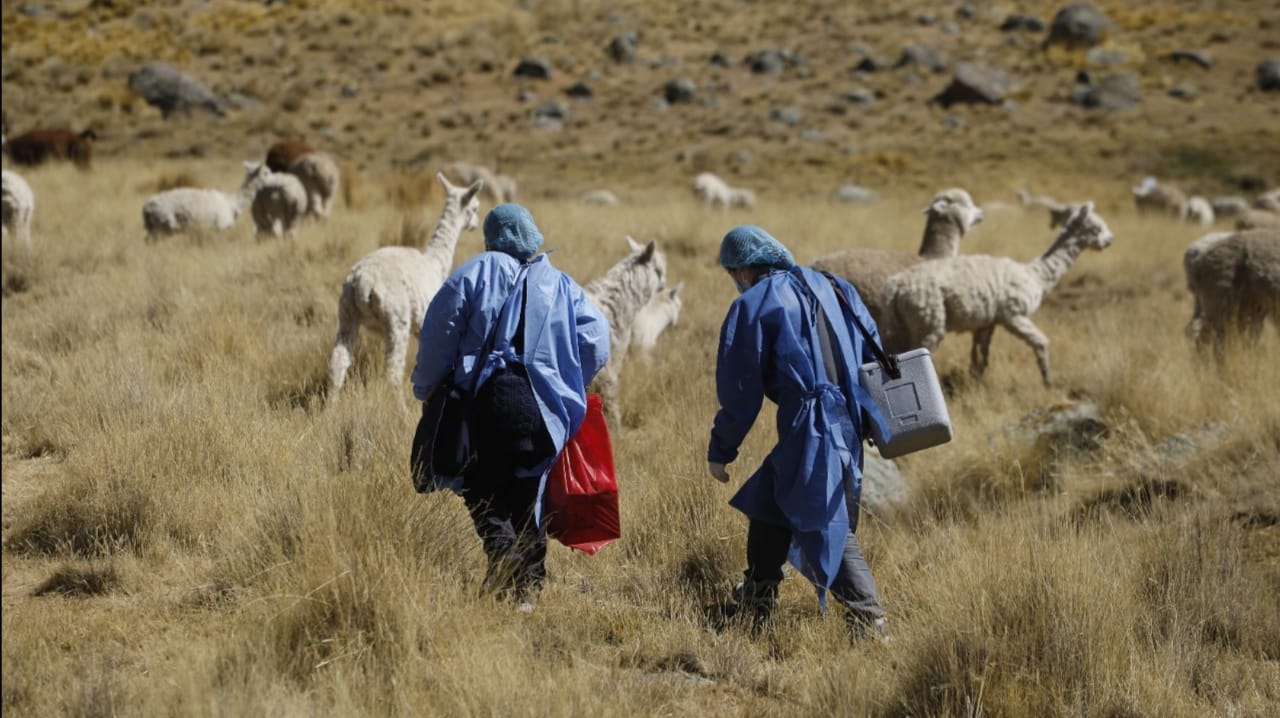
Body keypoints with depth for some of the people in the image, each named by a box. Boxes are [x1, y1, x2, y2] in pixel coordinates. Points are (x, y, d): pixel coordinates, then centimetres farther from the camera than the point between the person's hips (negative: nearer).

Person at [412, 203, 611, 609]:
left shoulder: (475, 274, 2)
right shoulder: (560, 285, 11)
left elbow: (439, 332, -2)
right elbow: (595, 341, 5)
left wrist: (427, 389, 9)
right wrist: (570, 385, 19)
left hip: (486, 399, -3)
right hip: (542, 407, 3)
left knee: (483, 494, 4)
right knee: (527, 497, 13)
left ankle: (505, 557, -21)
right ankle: (527, 589, 11)